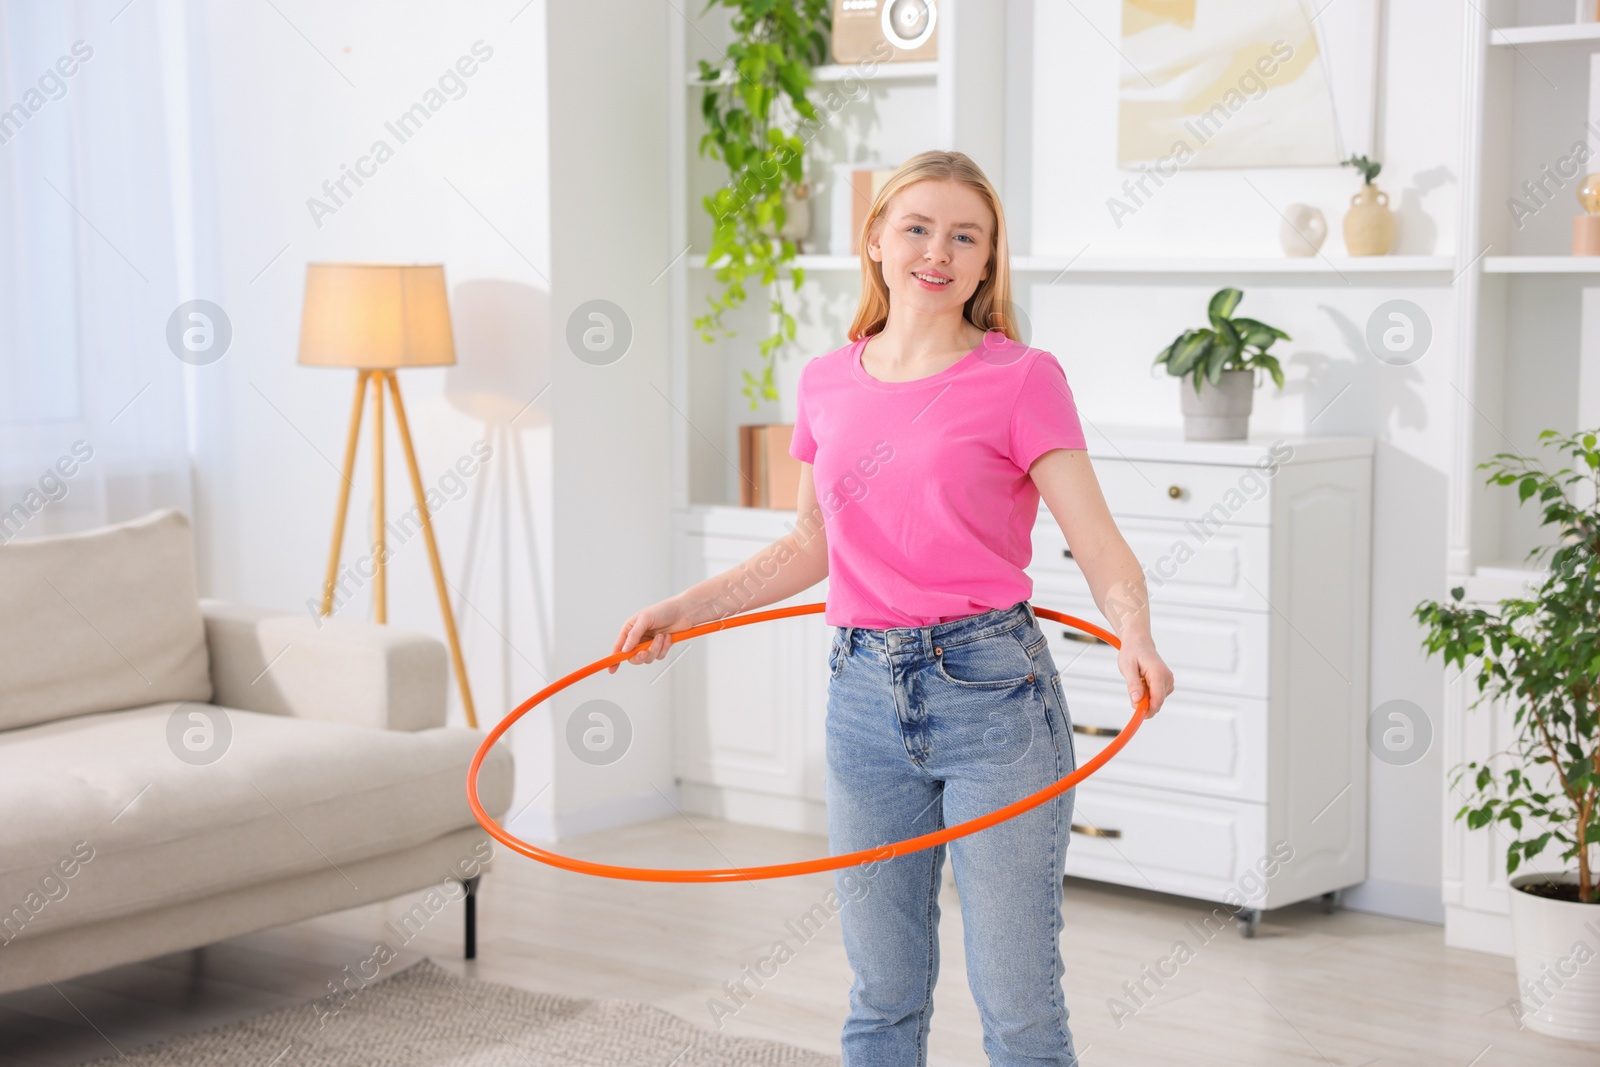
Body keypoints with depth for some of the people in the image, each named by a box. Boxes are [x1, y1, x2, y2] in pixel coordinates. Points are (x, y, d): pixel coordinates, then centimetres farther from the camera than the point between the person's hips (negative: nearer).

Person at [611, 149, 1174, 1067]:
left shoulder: (1022, 379, -5)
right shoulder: (827, 385, 8)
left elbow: (1101, 544, -11)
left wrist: (1134, 631, -31)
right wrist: (682, 609, 14)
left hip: (990, 689, -4)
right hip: (864, 692, 4)